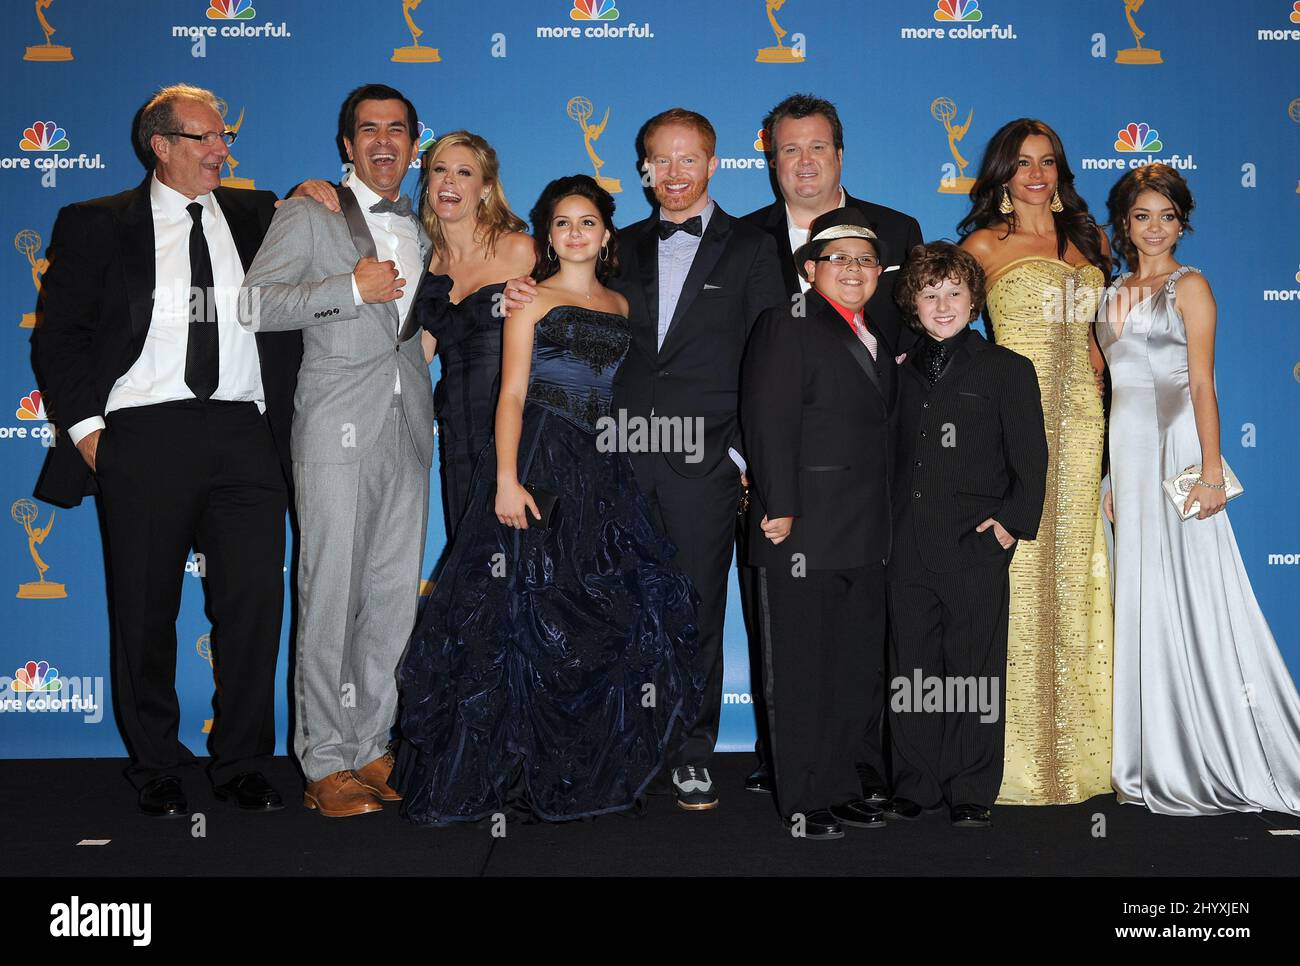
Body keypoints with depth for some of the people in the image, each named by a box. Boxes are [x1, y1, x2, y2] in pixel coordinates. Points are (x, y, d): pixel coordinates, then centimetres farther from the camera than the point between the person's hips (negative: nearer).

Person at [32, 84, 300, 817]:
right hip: (145, 434, -2)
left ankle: (242, 764, 16)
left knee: (256, 601, 0)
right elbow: (59, 336, 6)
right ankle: (156, 768, 22)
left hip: (244, 434, 2)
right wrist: (83, 424, -4)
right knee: (146, 611, 6)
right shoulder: (96, 226, 7)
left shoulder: (256, 214, 14)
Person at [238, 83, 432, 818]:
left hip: (409, 425, 5)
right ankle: (327, 763, 4)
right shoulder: (309, 216, 4)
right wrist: (350, 288, -14)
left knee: (396, 593, 5)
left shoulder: (424, 230, 20)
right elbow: (256, 306, -6)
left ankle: (372, 747, 15)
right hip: (340, 425, -5)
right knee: (332, 593, -5)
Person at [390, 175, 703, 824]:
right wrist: (507, 479, -16)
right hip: (538, 462, -5)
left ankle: (593, 767, 13)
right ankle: (518, 768, 5)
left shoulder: (619, 306, 17)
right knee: (526, 609, -6)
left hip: (600, 471, 5)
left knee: (613, 612, 0)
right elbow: (512, 393, -5)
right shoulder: (532, 299, 3)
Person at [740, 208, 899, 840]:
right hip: (802, 531, -8)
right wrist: (780, 508, -20)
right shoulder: (787, 326, -5)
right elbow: (768, 421, -14)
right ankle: (802, 801, 11)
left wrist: (883, 522, 15)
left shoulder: (877, 339, 18)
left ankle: (839, 786, 26)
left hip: (865, 536, 8)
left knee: (856, 669, 13)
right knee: (800, 670, 1)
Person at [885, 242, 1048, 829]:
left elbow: (1030, 458, 0)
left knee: (974, 669, 2)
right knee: (911, 668, 7)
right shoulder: (903, 374, 15)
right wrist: (892, 527, 9)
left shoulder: (1007, 369, 3)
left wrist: (1012, 523, -9)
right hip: (908, 548, 4)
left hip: (976, 545, -4)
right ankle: (915, 787, 19)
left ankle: (971, 794, 14)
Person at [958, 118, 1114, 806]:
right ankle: (1018, 749, 4)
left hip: (1081, 419, 5)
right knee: (1017, 574, -5)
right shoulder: (984, 245, 2)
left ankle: (1075, 743, 17)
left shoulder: (1090, 241, 16)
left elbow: (1092, 330, 21)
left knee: (1074, 570, 7)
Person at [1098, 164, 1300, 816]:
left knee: (1184, 598, -6)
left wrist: (1212, 469, -17)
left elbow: (1203, 384, -9)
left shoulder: (1189, 286, -2)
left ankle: (1210, 762, 4)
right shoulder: (1116, 292, 16)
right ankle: (1154, 761, 16)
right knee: (1138, 602, 7)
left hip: (1175, 451, -6)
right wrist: (1110, 474, 13)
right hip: (1126, 452, 6)